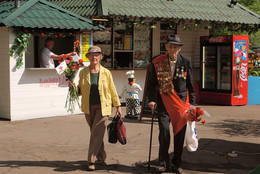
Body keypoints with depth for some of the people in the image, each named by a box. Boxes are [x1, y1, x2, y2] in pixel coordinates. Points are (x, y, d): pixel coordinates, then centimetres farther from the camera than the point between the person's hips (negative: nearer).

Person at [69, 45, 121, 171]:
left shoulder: (106, 73, 0)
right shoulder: (83, 72, 5)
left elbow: (112, 90, 6)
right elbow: (81, 90, 11)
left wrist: (118, 106, 7)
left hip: (102, 107, -3)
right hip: (88, 108, 3)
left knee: (97, 134, -8)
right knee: (95, 133, 12)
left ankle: (91, 161, -1)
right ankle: (101, 157, 29)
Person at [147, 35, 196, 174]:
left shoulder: (186, 61, 1)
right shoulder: (157, 62, 0)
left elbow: (190, 84, 7)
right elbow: (152, 83, 7)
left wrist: (192, 103, 5)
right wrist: (152, 100, -4)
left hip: (181, 100, 1)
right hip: (164, 100, -1)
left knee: (180, 132, 4)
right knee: (164, 130, -12)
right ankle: (163, 163, 5)